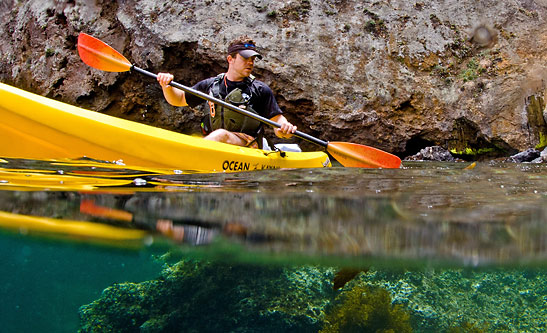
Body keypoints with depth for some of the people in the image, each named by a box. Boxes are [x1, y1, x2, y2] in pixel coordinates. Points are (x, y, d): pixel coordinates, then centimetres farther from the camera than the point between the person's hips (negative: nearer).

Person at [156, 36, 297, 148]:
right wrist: (167, 86, 0)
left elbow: (277, 119, 5)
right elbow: (178, 99, 22)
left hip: (247, 147, -5)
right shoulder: (211, 84, 15)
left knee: (221, 134, -36)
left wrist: (284, 128, -20)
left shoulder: (260, 89, 8)